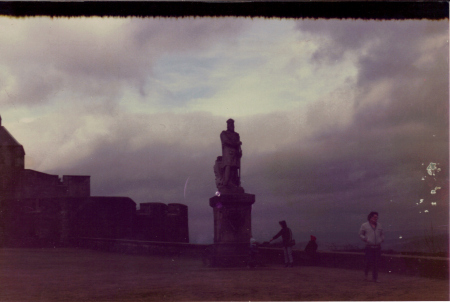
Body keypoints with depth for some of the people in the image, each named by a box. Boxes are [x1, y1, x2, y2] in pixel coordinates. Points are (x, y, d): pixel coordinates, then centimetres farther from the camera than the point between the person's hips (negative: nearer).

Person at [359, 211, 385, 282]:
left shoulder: (379, 226, 14)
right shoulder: (364, 225, 3)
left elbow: (382, 234, 26)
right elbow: (361, 234, 6)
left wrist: (382, 240, 7)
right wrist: (366, 239, -10)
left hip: (377, 247, 3)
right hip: (369, 247, -3)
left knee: (376, 263, 1)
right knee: (369, 262, -8)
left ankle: (375, 278, 7)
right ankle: (366, 273, 21)